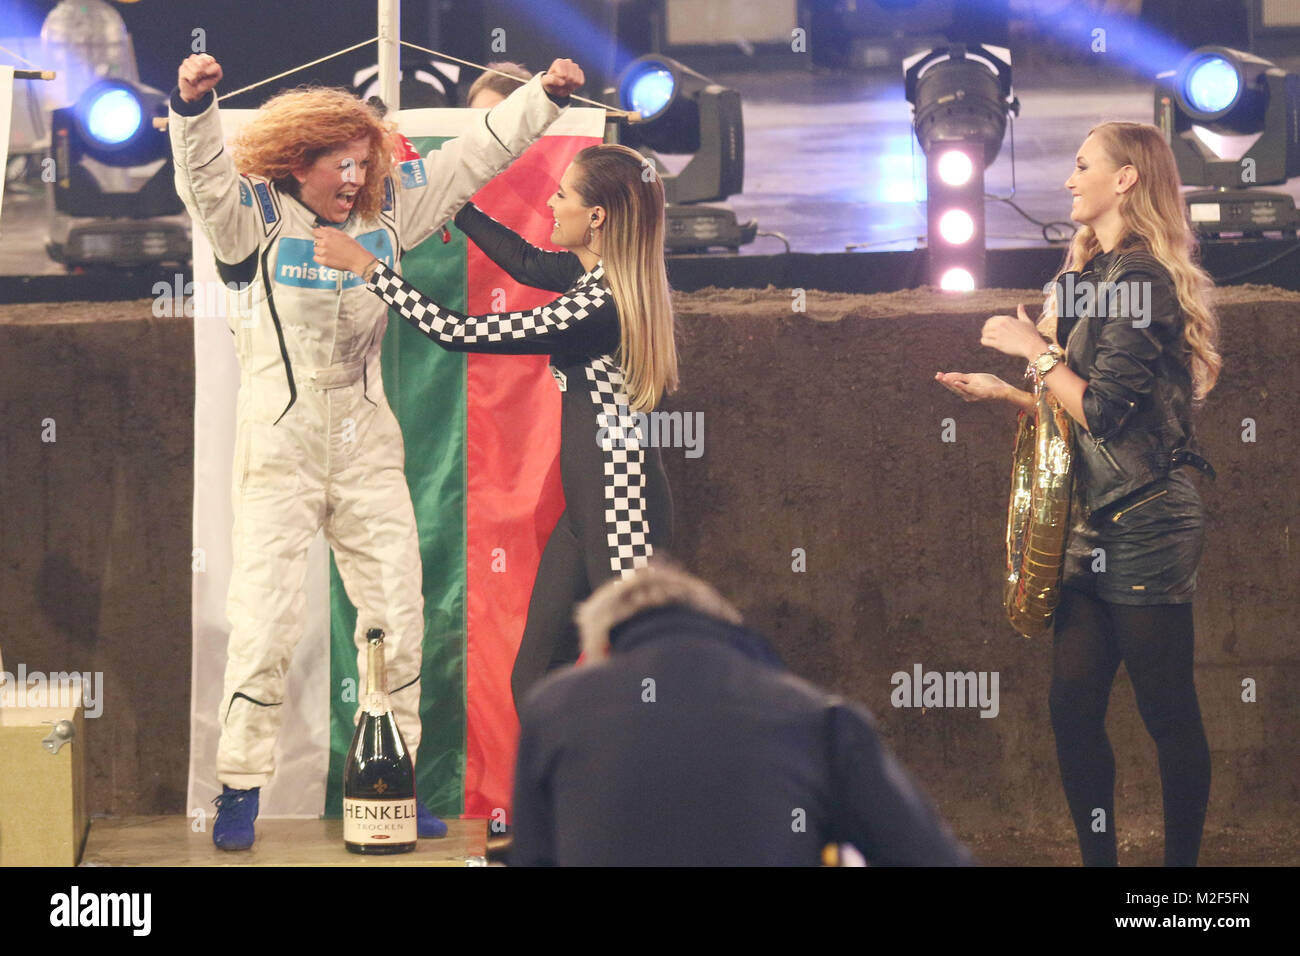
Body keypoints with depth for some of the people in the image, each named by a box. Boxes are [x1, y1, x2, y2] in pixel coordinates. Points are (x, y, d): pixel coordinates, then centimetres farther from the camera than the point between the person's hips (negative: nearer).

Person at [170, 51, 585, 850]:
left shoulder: (387, 211, 5)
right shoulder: (257, 217, -7)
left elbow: (473, 157, 10)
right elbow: (205, 177, -26)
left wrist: (544, 97, 6)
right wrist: (194, 103, -43)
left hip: (367, 451, 5)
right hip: (280, 448, -4)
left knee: (397, 617, 6)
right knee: (265, 620, -7)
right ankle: (241, 791, 1)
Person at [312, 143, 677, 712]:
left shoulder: (598, 304, -23)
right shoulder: (595, 275, 5)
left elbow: (458, 334, -20)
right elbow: (525, 262, 27)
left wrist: (366, 266, -12)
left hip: (620, 507, -10)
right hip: (586, 507, 10)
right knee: (533, 680, 11)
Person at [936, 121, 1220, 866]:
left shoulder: (1138, 276, -13)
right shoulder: (1100, 274, 17)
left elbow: (1105, 411, -18)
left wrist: (1037, 351, -9)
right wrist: (1005, 392, 15)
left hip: (1144, 525, -10)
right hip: (1097, 525, 10)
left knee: (1168, 713, -2)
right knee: (1074, 708, 6)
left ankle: (1182, 864, 4)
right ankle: (1100, 860, 11)